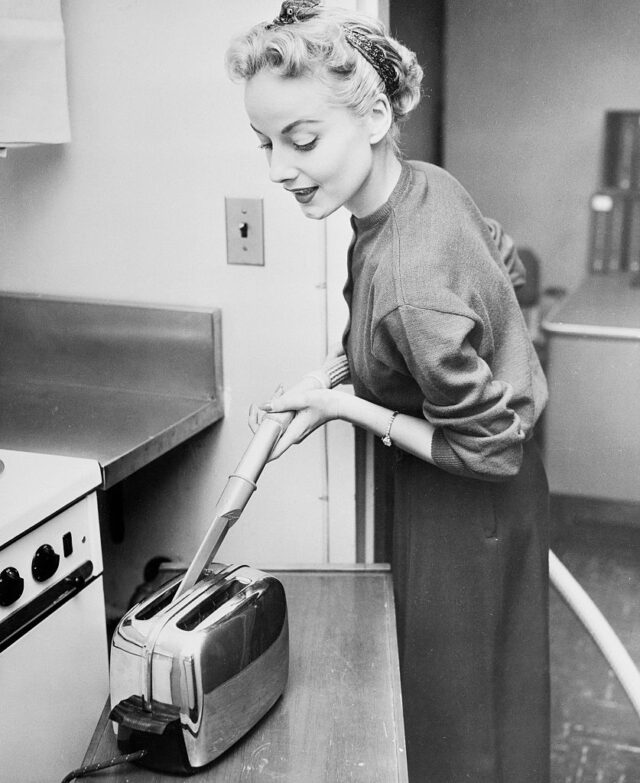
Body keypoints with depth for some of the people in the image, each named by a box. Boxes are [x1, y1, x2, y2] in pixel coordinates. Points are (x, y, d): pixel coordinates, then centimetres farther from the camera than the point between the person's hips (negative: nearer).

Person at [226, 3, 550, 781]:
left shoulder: (409, 287, -36)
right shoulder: (428, 183, -10)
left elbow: (488, 449, -27)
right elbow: (504, 262, 7)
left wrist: (341, 404, -19)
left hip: (467, 510, -8)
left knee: (460, 714, 15)